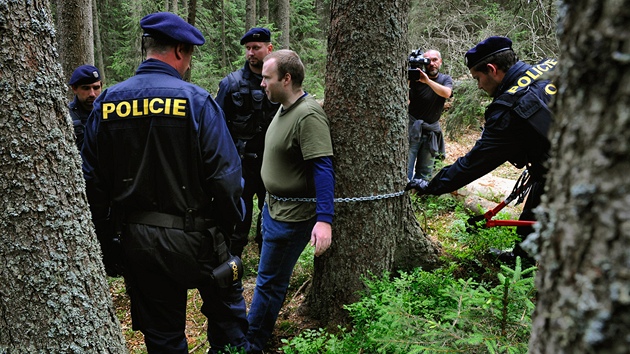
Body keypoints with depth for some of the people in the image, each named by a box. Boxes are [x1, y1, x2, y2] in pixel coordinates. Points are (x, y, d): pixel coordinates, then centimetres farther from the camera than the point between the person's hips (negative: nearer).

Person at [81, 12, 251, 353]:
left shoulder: (105, 103, 0)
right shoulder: (196, 100, -13)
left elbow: (93, 180, 3)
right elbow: (224, 175, -16)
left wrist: (104, 234, 13)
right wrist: (230, 222, 0)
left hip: (135, 239, 4)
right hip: (192, 235, -4)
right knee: (226, 306, 20)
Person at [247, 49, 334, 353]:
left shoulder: (309, 115, -23)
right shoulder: (285, 108, 8)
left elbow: (323, 168, -29)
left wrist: (324, 220, -36)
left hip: (292, 214, -10)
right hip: (273, 206, 10)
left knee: (269, 282, 4)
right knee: (270, 277, 22)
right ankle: (261, 329, 39)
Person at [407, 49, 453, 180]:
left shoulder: (445, 79, 7)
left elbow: (446, 93, -16)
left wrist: (427, 81, -27)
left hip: (432, 131, 3)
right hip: (413, 127, -3)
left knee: (425, 173, 7)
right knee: (406, 168, -11)